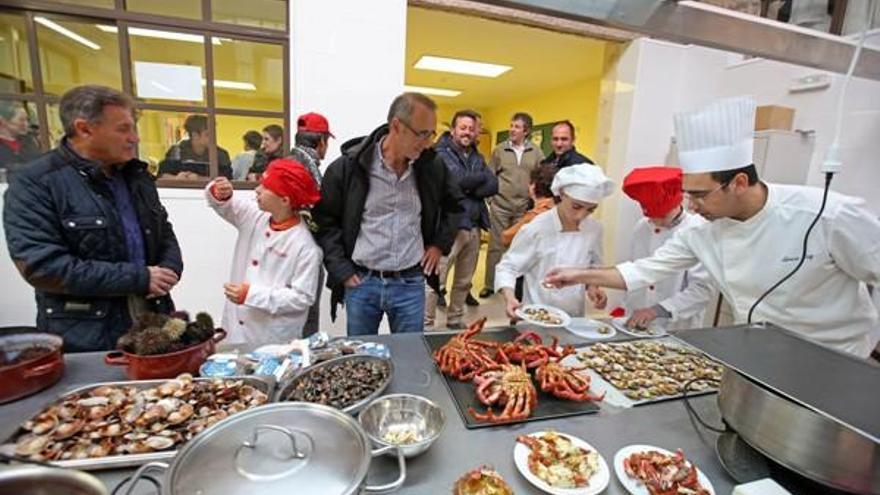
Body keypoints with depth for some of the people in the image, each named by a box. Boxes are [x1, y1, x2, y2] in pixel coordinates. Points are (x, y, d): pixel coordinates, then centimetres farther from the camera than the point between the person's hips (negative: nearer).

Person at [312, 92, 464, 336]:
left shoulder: (432, 165, -1)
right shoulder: (348, 166, -9)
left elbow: (455, 204, 17)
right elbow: (324, 219, -1)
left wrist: (440, 244, 7)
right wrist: (341, 269, -6)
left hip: (411, 283, 2)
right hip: (360, 282, -1)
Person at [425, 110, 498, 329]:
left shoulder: (477, 157, 17)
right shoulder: (441, 153, -1)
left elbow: (493, 186, 3)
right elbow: (458, 178, -18)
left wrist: (468, 188, -11)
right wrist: (482, 176, -4)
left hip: (474, 227, 7)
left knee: (464, 282, 14)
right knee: (436, 280, -5)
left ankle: (455, 320, 28)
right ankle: (426, 325, 6)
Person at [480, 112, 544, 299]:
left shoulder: (536, 152, 5)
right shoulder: (499, 150, 3)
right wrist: (490, 198, -2)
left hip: (524, 208, 1)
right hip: (500, 206, -1)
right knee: (495, 246, 3)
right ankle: (489, 284, 15)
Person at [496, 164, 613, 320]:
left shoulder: (595, 230, -5)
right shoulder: (536, 229, -19)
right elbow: (508, 266, -14)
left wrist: (592, 287, -7)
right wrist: (509, 297, -30)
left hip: (575, 318, 4)